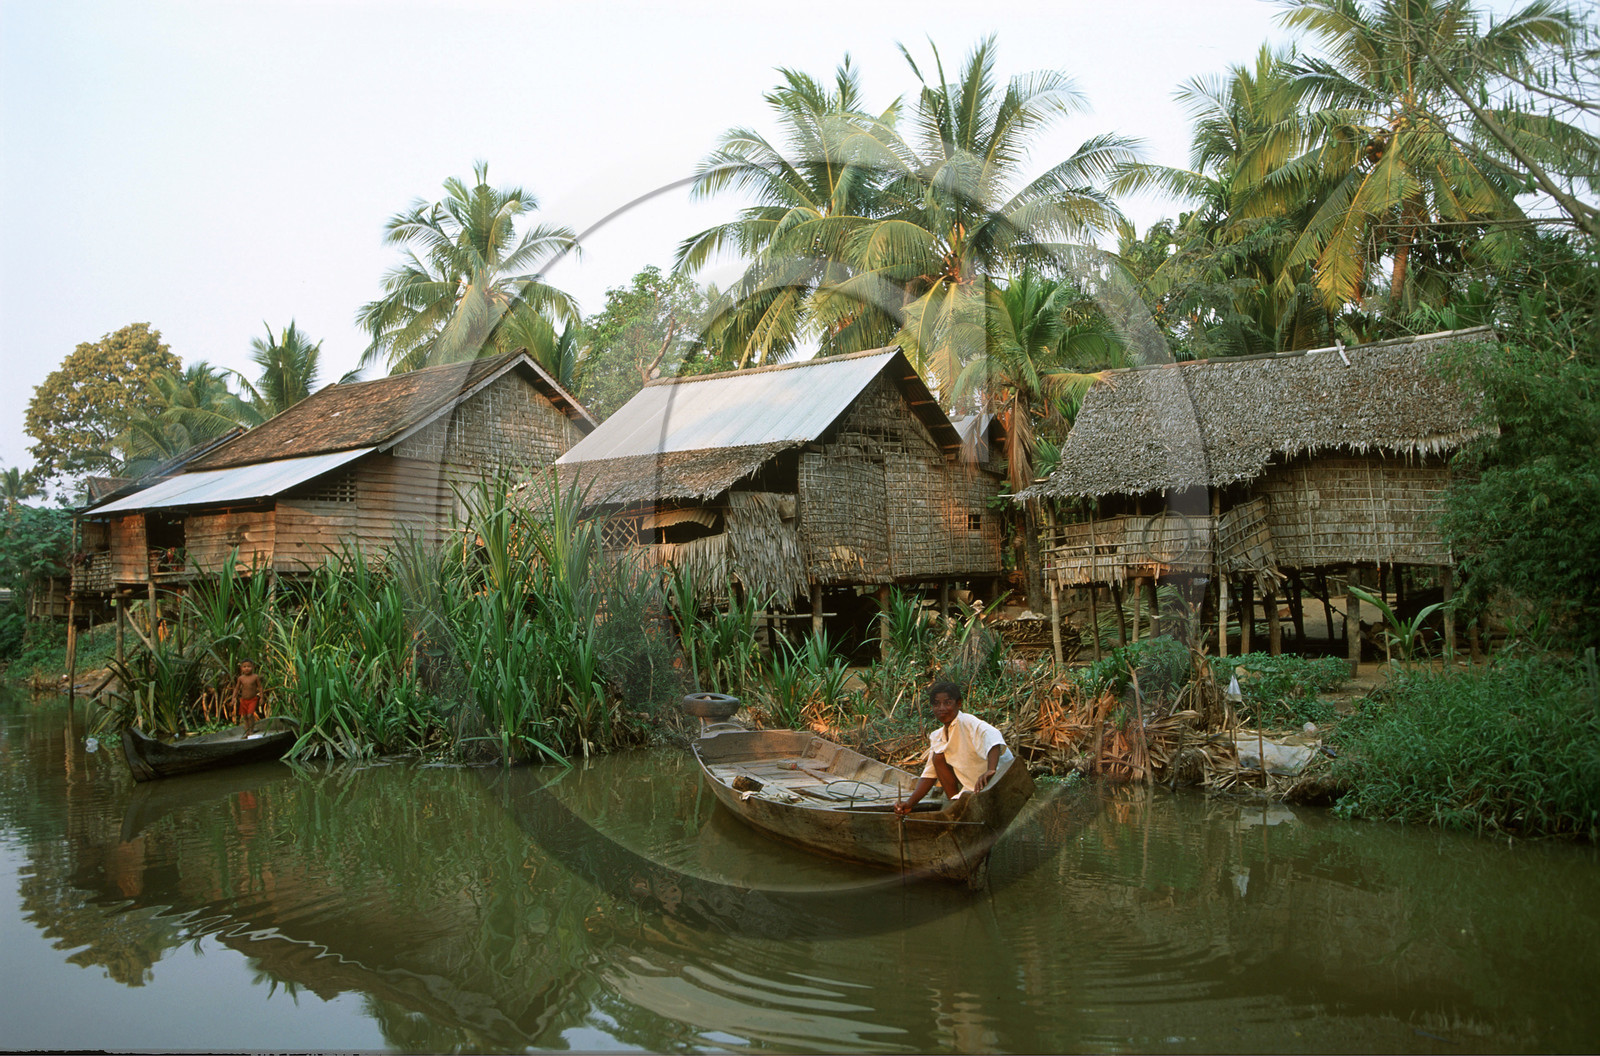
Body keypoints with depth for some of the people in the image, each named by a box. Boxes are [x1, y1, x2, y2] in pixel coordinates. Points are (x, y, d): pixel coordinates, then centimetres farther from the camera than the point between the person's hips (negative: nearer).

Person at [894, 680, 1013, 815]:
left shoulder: (969, 722, -18)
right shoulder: (937, 737, 8)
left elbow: (992, 737, -38)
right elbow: (929, 774, 8)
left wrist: (990, 771, -55)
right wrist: (910, 804, -5)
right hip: (970, 786, 8)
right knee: (938, 756, -2)